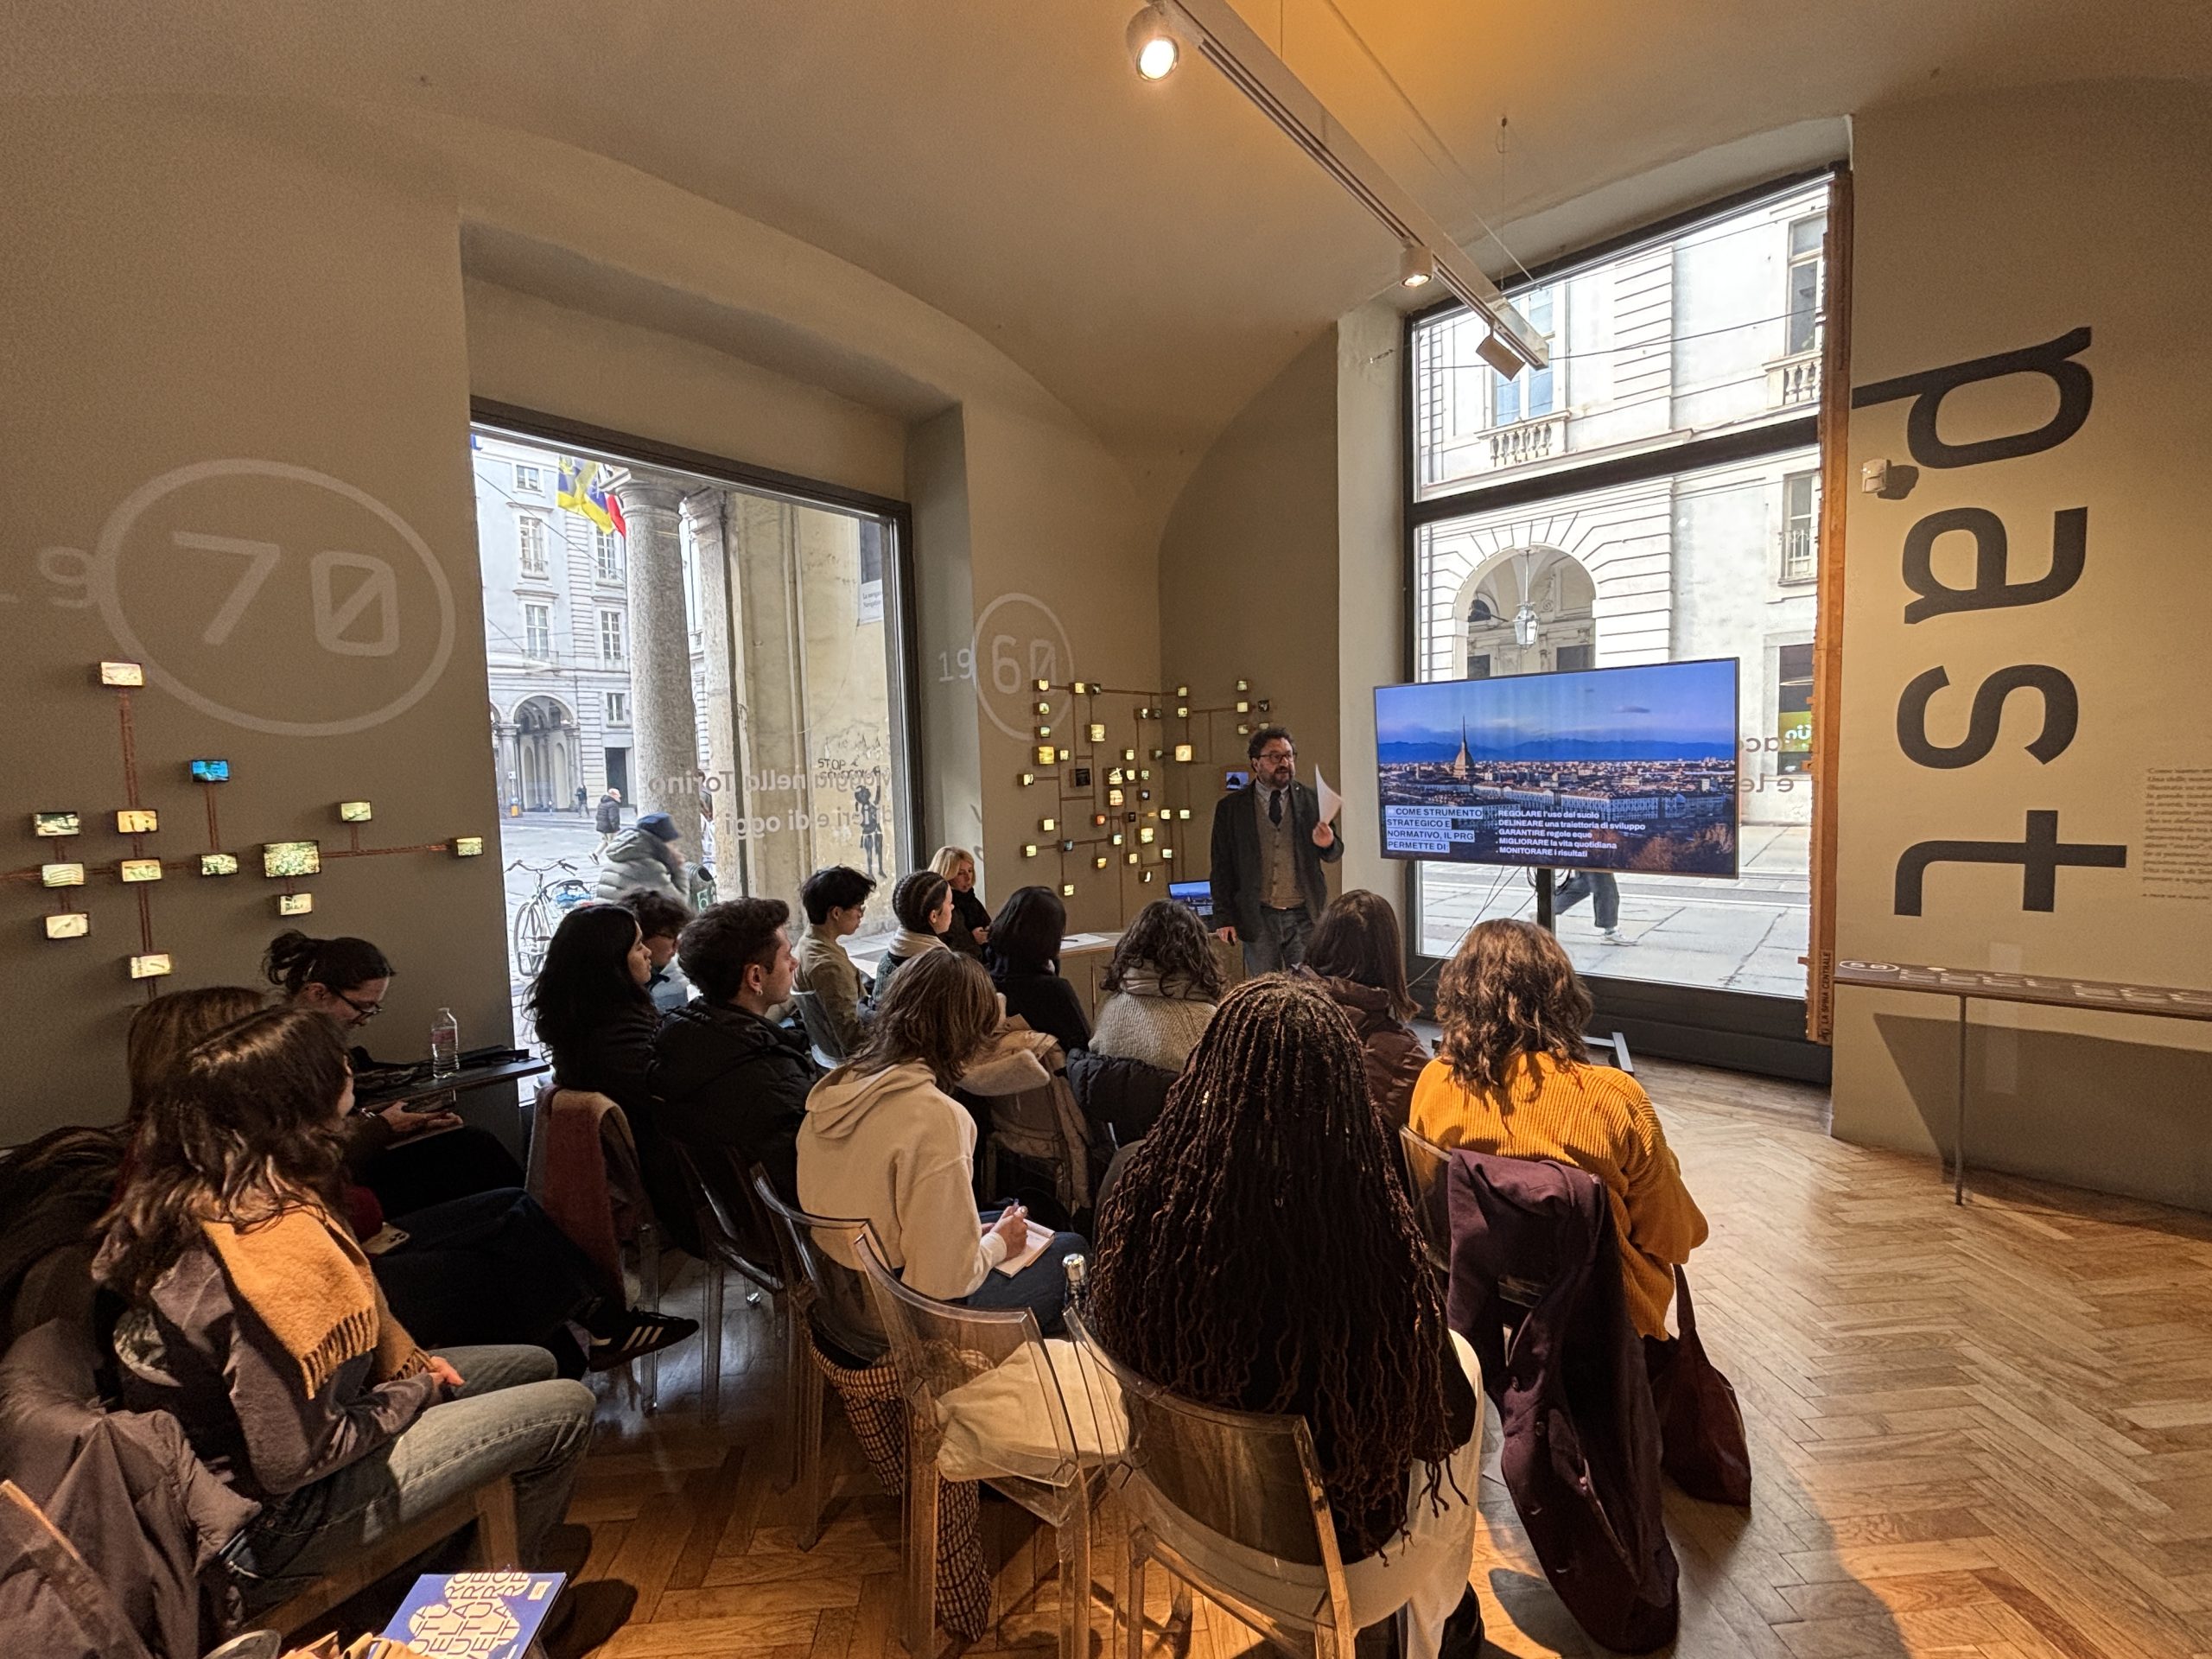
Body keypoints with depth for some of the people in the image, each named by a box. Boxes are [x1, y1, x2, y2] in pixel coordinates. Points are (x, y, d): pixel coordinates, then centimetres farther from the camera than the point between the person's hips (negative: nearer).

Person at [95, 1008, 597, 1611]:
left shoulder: (190, 1190, -7)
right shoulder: (276, 1248, -37)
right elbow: (290, 1461, -29)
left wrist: (410, 1362, 1)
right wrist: (416, 1391, -12)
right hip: (272, 1520, -9)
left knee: (533, 1365, 14)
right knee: (567, 1408, -6)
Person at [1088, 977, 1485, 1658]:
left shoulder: (1142, 1187, -26)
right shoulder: (1370, 1237, -35)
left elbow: (1108, 1325, -5)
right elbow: (1445, 1419, -15)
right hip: (1329, 1531, -2)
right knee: (1459, 1358, 21)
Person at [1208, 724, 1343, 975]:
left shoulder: (1311, 801, 4)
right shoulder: (1231, 807, 0)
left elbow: (1334, 855, 9)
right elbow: (1222, 868, 1)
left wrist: (1327, 844, -15)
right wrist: (1224, 919, -4)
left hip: (1304, 916, 1)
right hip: (1257, 919, -1)